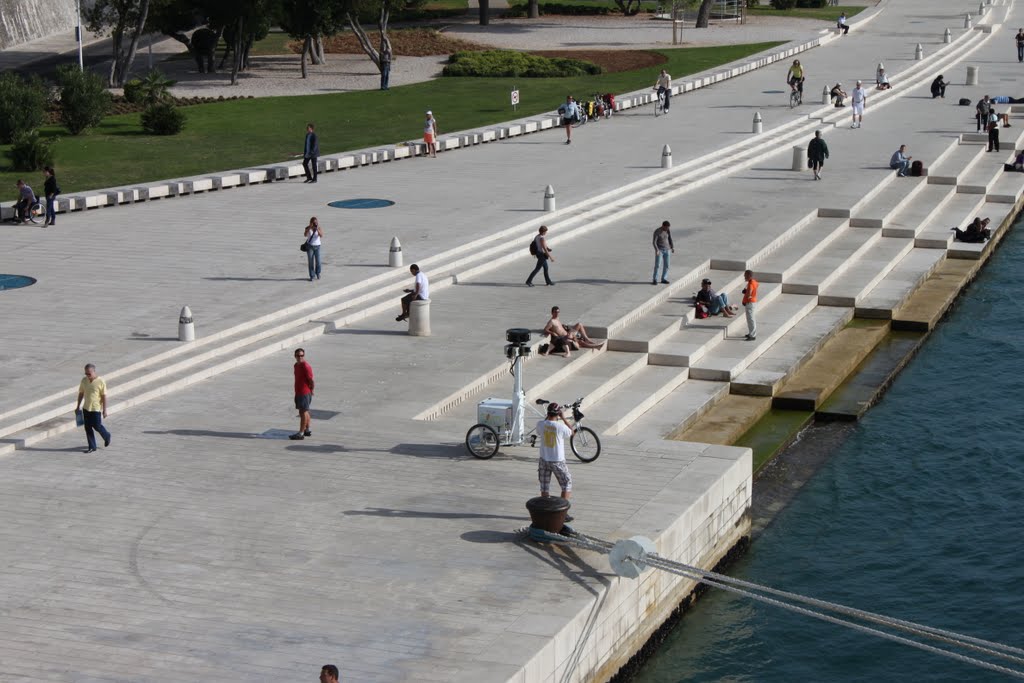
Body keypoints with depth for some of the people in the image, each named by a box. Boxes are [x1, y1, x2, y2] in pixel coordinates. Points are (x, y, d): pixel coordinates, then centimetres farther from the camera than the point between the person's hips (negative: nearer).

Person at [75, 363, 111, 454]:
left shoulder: (100, 381, -14)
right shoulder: (84, 380, 0)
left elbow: (104, 396, -11)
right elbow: (81, 394, 10)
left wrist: (105, 410, -11)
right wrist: (78, 407, 11)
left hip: (96, 408, -5)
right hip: (86, 408, 5)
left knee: (97, 427, 2)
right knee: (88, 428, 5)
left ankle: (107, 436, 33)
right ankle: (92, 447, 14)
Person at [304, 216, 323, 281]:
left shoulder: (319, 228, -5)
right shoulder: (308, 228, -6)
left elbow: (321, 236, -21)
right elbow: (305, 235, -23)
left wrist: (317, 229, -33)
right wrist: (310, 227, -31)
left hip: (317, 246, 1)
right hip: (309, 246, -1)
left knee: (318, 261, 0)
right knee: (310, 262, -5)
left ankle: (317, 273, 29)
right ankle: (312, 276, 4)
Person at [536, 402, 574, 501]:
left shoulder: (541, 424, -11)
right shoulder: (561, 427, -20)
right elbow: (572, 432, 2)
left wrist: (548, 417, 11)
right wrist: (563, 418, 3)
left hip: (544, 460, 3)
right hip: (557, 462, -3)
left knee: (544, 489, 14)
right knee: (567, 485, 13)